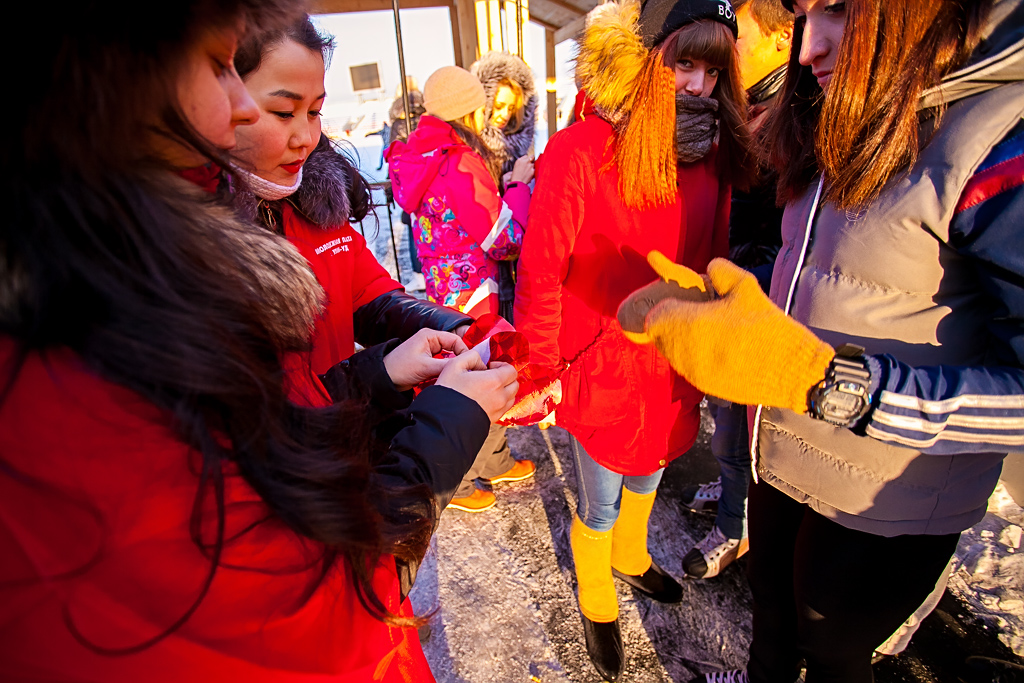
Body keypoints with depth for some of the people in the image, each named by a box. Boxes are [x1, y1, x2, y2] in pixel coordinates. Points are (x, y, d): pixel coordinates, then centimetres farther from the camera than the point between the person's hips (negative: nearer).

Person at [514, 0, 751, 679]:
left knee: (648, 477, 27)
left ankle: (631, 556, 61)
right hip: (601, 370, -5)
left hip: (674, 366, 5)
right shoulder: (579, 152, -19)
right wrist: (538, 374, -12)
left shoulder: (713, 152, -2)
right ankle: (596, 602, 47)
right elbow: (540, 276, -15)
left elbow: (713, 261, 7)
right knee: (600, 504, 15)